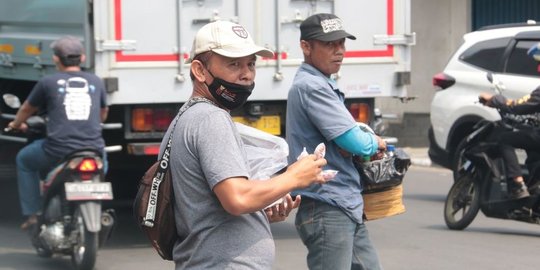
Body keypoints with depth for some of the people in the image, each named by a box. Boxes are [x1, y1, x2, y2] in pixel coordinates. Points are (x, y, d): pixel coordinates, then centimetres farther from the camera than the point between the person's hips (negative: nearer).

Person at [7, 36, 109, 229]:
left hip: (58, 152, -3)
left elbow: (27, 109, 21)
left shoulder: (48, 82, 3)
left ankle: (32, 214, 20)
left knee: (24, 160, 27)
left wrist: (17, 124, 44)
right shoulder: (96, 82, 11)